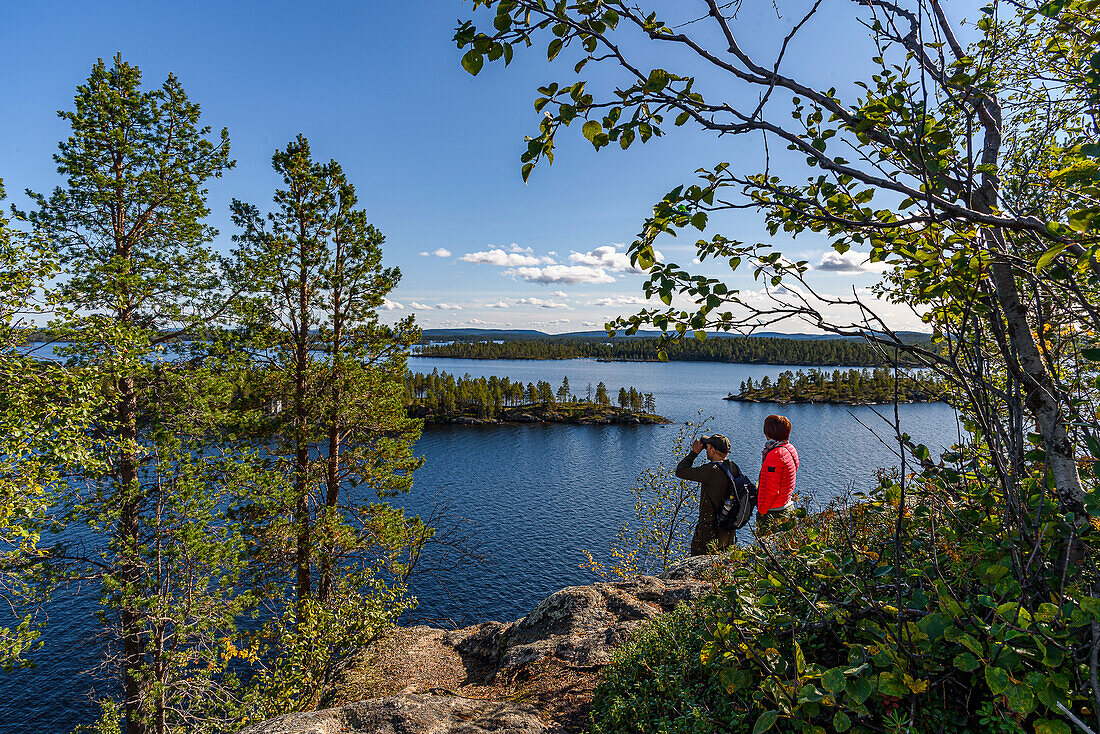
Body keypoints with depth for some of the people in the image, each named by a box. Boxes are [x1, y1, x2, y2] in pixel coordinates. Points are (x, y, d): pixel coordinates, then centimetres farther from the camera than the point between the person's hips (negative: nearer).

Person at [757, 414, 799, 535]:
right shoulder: (789, 448, 7)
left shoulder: (775, 455, -23)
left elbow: (772, 490, -23)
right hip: (787, 507, 10)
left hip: (774, 513, -10)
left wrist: (761, 510, -13)